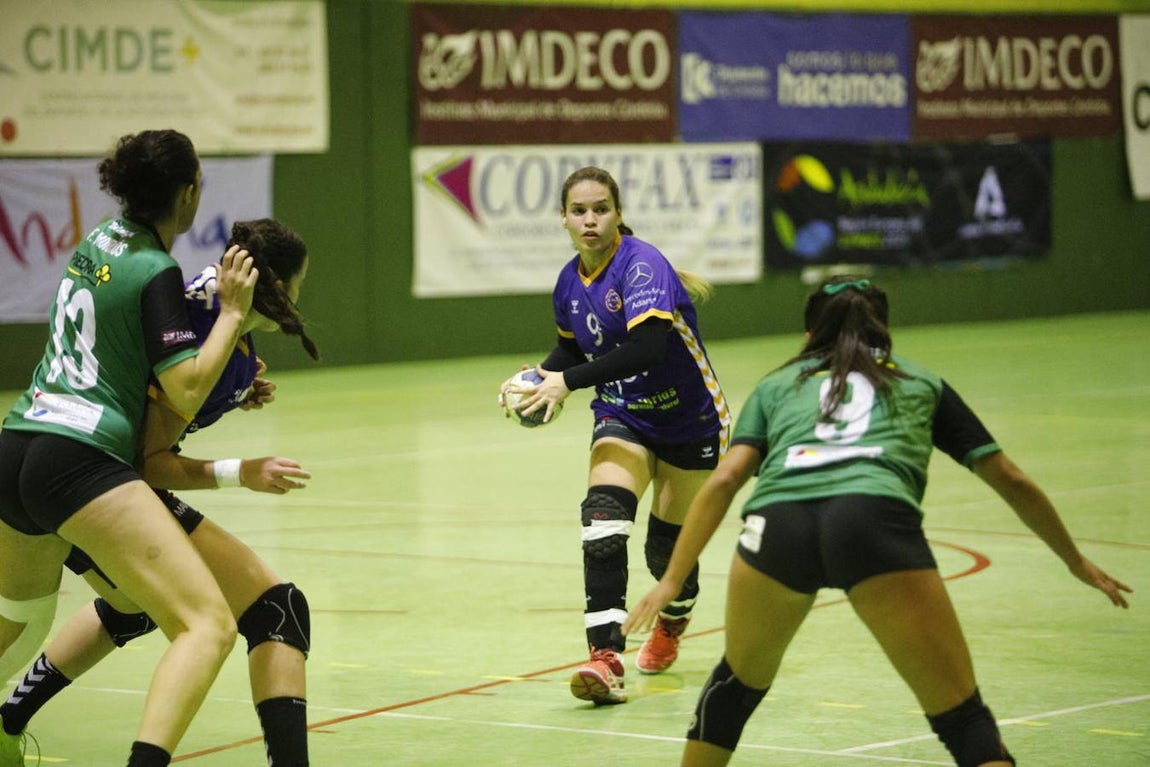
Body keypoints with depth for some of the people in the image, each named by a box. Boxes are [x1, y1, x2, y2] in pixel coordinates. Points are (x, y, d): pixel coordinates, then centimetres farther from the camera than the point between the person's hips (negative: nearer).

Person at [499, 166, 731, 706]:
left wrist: (568, 381, -37)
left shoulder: (641, 266, -24)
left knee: (668, 549, 7)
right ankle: (605, 659, -28)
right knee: (603, 523, -22)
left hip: (690, 422, -4)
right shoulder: (569, 284, -1)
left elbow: (647, 347, -37)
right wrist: (542, 375, -5)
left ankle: (671, 626, 43)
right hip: (623, 418, 5)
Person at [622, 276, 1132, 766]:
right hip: (878, 518, -2)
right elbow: (1012, 481, 34)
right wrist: (1077, 562, 46)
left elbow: (725, 479, 16)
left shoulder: (776, 384, 33)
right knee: (962, 719, 2)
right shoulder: (921, 382, 33)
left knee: (740, 679, 30)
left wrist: (671, 582, 15)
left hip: (776, 522, 2)